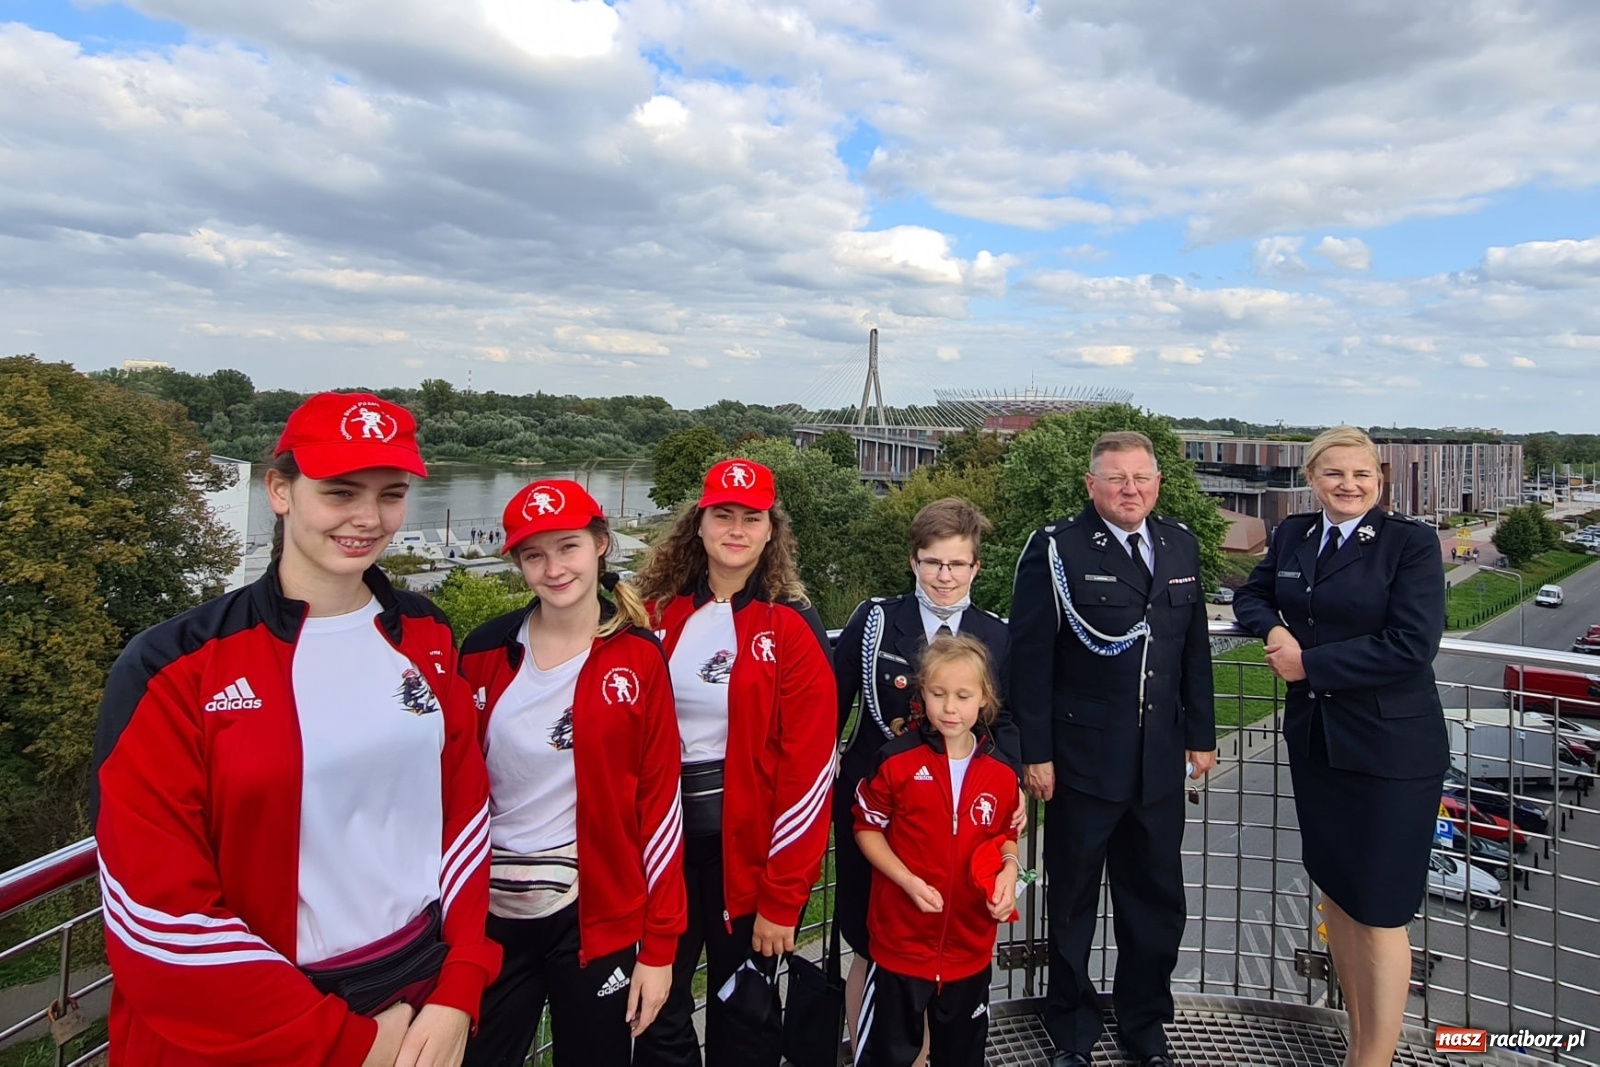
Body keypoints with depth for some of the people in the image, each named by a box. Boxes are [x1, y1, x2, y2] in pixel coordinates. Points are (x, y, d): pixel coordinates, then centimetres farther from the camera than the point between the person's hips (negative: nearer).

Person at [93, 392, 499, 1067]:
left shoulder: (424, 637, -1)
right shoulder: (175, 667, -15)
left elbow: (463, 812, 3)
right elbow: (160, 918, -15)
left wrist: (459, 992, -6)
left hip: (425, 999, 4)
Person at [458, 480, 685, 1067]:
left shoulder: (639, 657, -7)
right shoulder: (485, 651, -1)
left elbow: (660, 802, -7)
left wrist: (659, 944, -7)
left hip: (599, 916, -2)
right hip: (489, 912, 2)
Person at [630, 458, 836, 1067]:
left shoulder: (793, 627, -8)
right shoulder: (657, 614, 1)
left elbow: (808, 765, -11)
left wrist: (782, 896, -12)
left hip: (751, 845, -2)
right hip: (663, 838, 3)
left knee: (745, 1010, 13)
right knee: (658, 1010, 13)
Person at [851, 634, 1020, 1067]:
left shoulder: (1000, 773, -3)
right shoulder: (898, 762, -14)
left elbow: (1005, 836, 12)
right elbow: (867, 827, -6)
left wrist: (1008, 871, -9)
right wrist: (908, 881, -18)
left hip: (971, 946, 3)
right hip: (900, 941, -3)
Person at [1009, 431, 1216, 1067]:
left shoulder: (1180, 546, 7)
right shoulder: (1056, 550, -10)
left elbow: (1194, 648, 11)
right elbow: (1030, 658, -12)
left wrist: (1201, 735, 10)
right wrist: (1035, 754, -14)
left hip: (1161, 762, 5)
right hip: (1082, 758, -4)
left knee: (1158, 900, 17)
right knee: (1073, 901, 13)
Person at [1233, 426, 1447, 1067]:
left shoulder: (1411, 544, -10)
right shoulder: (1291, 536, 5)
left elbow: (1411, 647, -18)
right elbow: (1251, 595, 18)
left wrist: (1309, 663, -14)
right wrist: (1273, 628, -4)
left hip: (1391, 750, -6)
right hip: (1314, 741, 6)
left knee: (1381, 912, 3)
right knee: (1333, 891, 17)